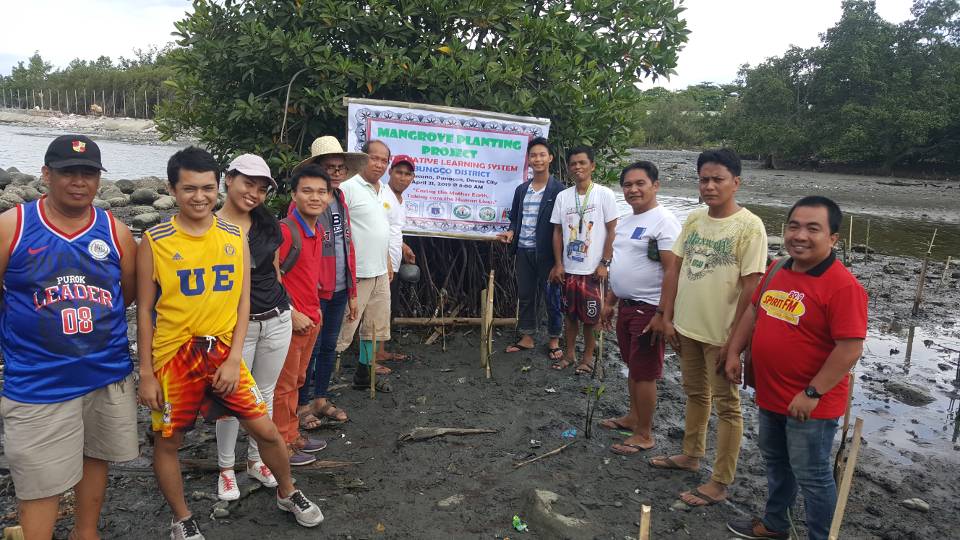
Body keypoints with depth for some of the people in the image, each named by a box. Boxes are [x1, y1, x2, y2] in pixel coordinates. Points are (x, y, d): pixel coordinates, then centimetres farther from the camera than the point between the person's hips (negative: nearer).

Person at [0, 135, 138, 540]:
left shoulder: (115, 232, 0)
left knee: (96, 457, 20)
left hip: (109, 375, 3)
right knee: (39, 485, 4)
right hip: (37, 383, -3)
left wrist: (91, 319, 8)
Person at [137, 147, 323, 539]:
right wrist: (146, 373, -4)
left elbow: (242, 302, 2)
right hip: (174, 357, -2)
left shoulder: (235, 237, 0)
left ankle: (287, 495, 33)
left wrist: (234, 358, -6)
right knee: (168, 442, 12)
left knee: (265, 430, 7)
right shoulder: (155, 241, -8)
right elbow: (144, 310, -4)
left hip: (223, 353, 2)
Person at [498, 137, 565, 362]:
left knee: (551, 296, 5)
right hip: (523, 251, 5)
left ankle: (554, 340, 18)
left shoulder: (558, 189, -6)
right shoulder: (521, 190, 10)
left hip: (546, 252, -5)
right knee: (525, 295, 12)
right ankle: (527, 338, 25)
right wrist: (510, 233, -2)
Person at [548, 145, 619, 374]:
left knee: (591, 316, 5)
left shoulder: (604, 194, -6)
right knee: (570, 313, 14)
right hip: (569, 268, 4)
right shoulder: (563, 196, 4)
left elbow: (612, 231, -6)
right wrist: (558, 264, 2)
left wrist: (604, 263, -10)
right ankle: (569, 352, 29)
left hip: (593, 269, -3)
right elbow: (558, 232, 8)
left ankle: (588, 355, 21)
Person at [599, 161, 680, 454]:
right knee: (633, 367, 20)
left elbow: (672, 272, -20)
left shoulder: (664, 221, -16)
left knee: (644, 373, 0)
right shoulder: (624, 221, 13)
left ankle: (644, 435, 12)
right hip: (626, 306, 9)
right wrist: (609, 302, 21)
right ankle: (633, 417, 35)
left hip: (648, 309, -9)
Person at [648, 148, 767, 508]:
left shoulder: (749, 226, -15)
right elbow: (676, 270, 7)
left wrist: (734, 340, -17)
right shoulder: (693, 219, 4)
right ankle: (691, 455, 40)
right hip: (686, 327, 6)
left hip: (721, 334, -6)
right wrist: (666, 317, 5)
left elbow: (750, 287, -17)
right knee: (695, 394, 22)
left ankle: (720, 484, 17)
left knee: (726, 405, 7)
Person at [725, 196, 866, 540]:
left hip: (810, 405, -8)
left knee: (812, 477, 8)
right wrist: (734, 351, 10)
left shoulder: (843, 286, -23)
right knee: (775, 462, 25)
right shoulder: (777, 270, 2)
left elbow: (850, 349, -25)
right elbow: (754, 309, 15)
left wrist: (811, 394, -23)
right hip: (771, 395, 8)